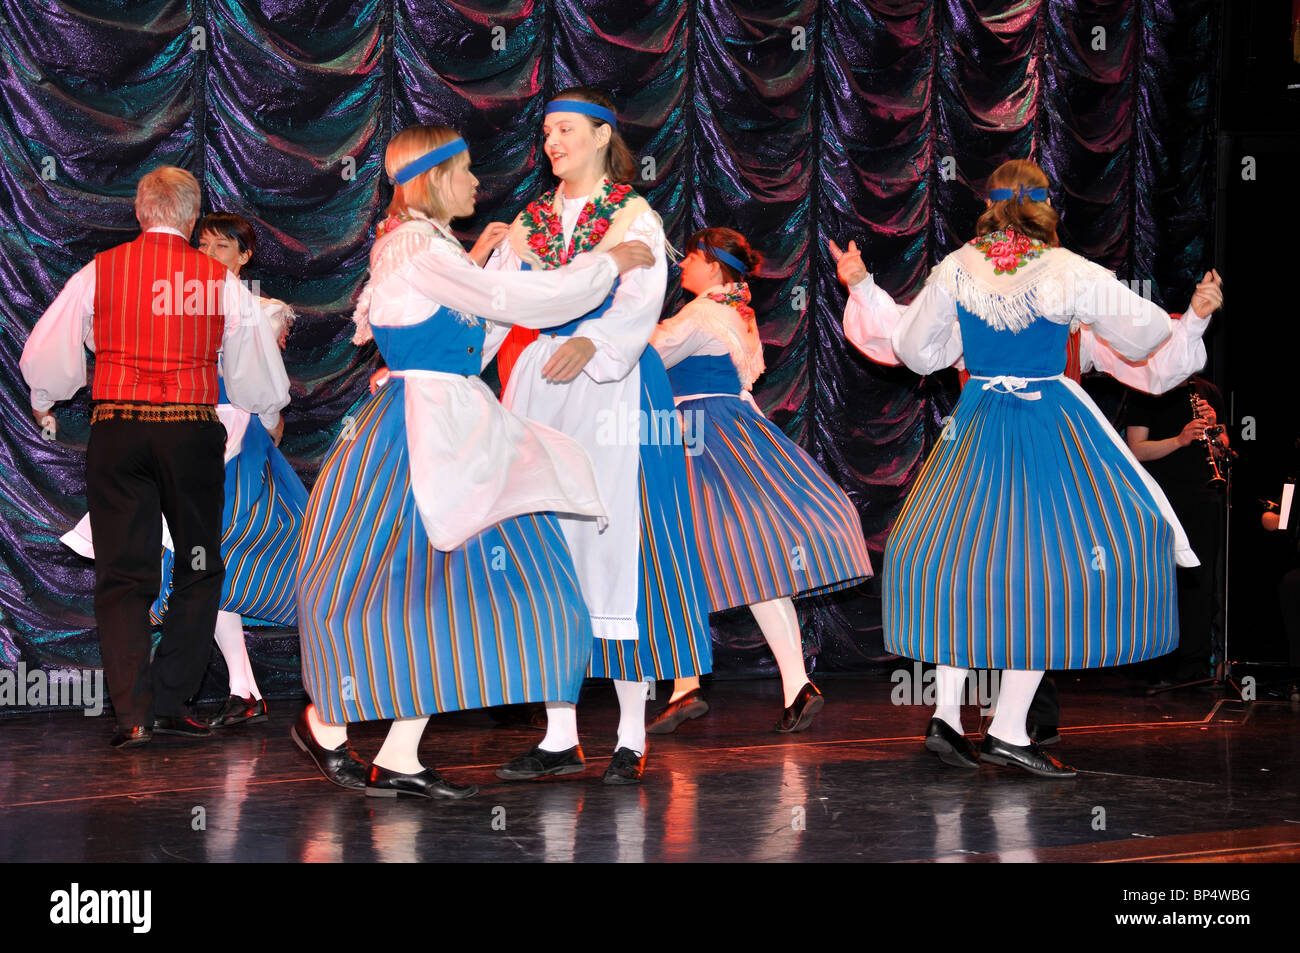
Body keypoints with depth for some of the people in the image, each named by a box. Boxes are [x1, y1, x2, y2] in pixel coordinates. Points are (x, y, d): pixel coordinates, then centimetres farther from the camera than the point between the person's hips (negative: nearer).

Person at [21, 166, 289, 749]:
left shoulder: (100, 272, 3)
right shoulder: (221, 281, 3)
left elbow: (43, 354, 9)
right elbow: (257, 365, 13)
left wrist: (43, 406, 30)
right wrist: (271, 418, 34)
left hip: (116, 430, 0)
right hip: (192, 432, 0)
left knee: (123, 575, 5)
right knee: (199, 571, 13)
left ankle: (132, 712, -6)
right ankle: (171, 704, 7)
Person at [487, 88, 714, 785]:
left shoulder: (634, 217, 2)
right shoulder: (531, 221, 17)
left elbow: (640, 299, -15)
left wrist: (591, 342, -35)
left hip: (611, 384, -5)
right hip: (540, 386, 5)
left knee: (612, 539, -9)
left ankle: (631, 739, -2)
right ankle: (559, 739, 6)